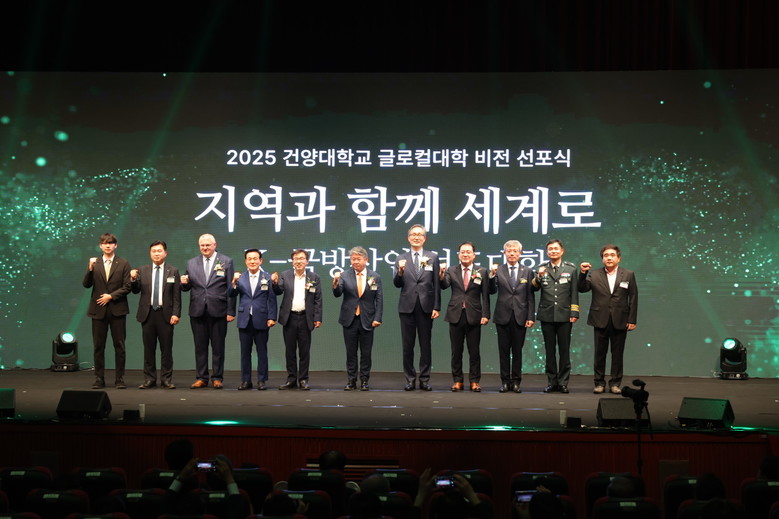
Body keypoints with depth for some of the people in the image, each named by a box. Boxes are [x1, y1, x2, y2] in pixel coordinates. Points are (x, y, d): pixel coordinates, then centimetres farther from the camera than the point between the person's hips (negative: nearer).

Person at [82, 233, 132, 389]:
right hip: (98, 310, 2)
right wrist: (90, 269, -14)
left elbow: (127, 287, -1)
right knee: (98, 346, 2)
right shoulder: (94, 264, 9)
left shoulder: (123, 264, 4)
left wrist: (111, 296, -10)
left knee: (119, 346, 0)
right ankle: (99, 378, 7)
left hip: (117, 309, -1)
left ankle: (120, 378, 5)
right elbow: (86, 285, 1)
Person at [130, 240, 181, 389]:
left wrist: (176, 314, -7)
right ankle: (149, 379, 10)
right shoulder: (142, 271, 9)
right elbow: (136, 290, 7)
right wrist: (133, 279, -13)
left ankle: (166, 379, 7)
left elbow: (177, 295, 2)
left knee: (166, 348, 1)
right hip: (147, 314, 2)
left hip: (165, 314, -2)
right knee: (148, 348, 4)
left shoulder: (173, 271, 5)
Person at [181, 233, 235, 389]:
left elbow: (231, 288, 0)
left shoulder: (226, 262, 3)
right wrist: (184, 283, -11)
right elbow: (187, 287, 14)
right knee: (200, 346, 6)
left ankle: (217, 378, 9)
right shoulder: (191, 263, 12)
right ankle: (202, 378, 12)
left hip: (218, 311, -3)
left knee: (218, 346, 2)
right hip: (197, 311, 3)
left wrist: (231, 311, -6)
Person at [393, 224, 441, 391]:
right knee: (407, 345, 4)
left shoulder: (433, 257, 4)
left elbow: (437, 284, 2)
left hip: (426, 306, -1)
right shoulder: (401, 259, 6)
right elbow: (397, 284, 1)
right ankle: (410, 380, 11)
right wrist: (400, 272, -19)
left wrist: (437, 307, -3)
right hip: (407, 306, 1)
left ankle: (424, 380, 10)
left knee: (426, 345, 4)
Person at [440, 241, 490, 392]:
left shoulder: (482, 272, 4)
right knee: (456, 351, 5)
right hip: (456, 315, 1)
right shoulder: (451, 271, 6)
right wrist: (441, 276, -32)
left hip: (473, 316, -1)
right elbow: (444, 285, -11)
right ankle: (457, 381, 12)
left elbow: (485, 295, 1)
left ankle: (474, 381, 10)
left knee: (474, 351, 3)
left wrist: (485, 315, -6)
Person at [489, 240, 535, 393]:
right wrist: (492, 276, -18)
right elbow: (492, 291, -3)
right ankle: (505, 381, 11)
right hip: (503, 316, 0)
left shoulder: (527, 271, 5)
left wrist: (531, 317, -2)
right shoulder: (498, 270, 4)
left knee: (517, 350, 4)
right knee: (504, 350, 4)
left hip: (520, 317, 0)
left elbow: (530, 296, 4)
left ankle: (516, 382, 10)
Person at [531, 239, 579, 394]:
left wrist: (574, 313, -4)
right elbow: (534, 288, 1)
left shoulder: (570, 268, 4)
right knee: (550, 350, 6)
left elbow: (574, 293, 2)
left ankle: (563, 382, 7)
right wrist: (539, 277, -17)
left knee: (564, 350, 2)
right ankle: (551, 381, 12)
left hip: (564, 315, -1)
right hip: (547, 315, 1)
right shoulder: (542, 268, 6)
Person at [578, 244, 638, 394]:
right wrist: (582, 273, -18)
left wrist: (632, 320, -3)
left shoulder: (628, 275, 5)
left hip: (620, 321, 0)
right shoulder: (594, 275, 6)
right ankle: (599, 383, 12)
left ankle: (615, 383, 12)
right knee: (600, 353, 4)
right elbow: (582, 288, -3)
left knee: (617, 353, 4)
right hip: (600, 320, 0)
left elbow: (633, 298, 3)